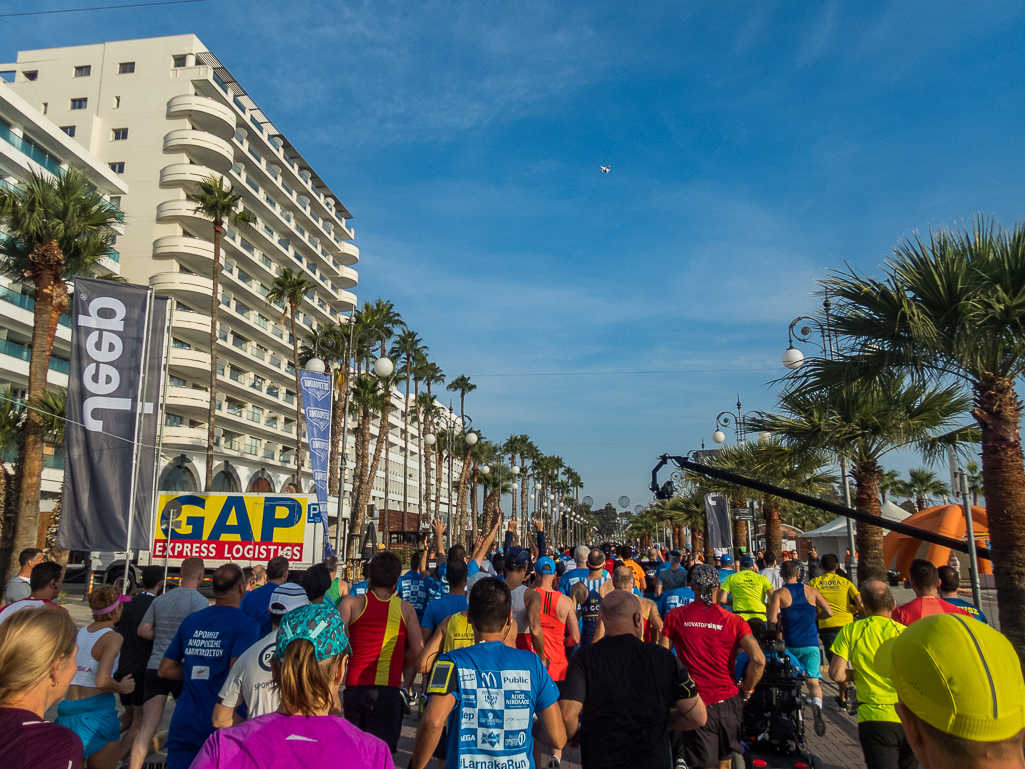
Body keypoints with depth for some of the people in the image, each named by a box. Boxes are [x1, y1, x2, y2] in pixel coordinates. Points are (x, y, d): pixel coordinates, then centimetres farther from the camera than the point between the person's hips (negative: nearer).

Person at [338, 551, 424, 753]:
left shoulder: (352, 603, 2)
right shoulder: (405, 609, 3)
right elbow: (417, 650, 0)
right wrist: (407, 680, 17)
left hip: (354, 686, 1)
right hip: (388, 689, -1)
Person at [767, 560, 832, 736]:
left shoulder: (779, 594, -5)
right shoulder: (811, 591, 3)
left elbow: (772, 619, -16)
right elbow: (828, 612, 2)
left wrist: (781, 621, 6)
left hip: (790, 644, -1)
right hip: (811, 644, 1)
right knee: (813, 681, -1)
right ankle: (817, 705, -30)